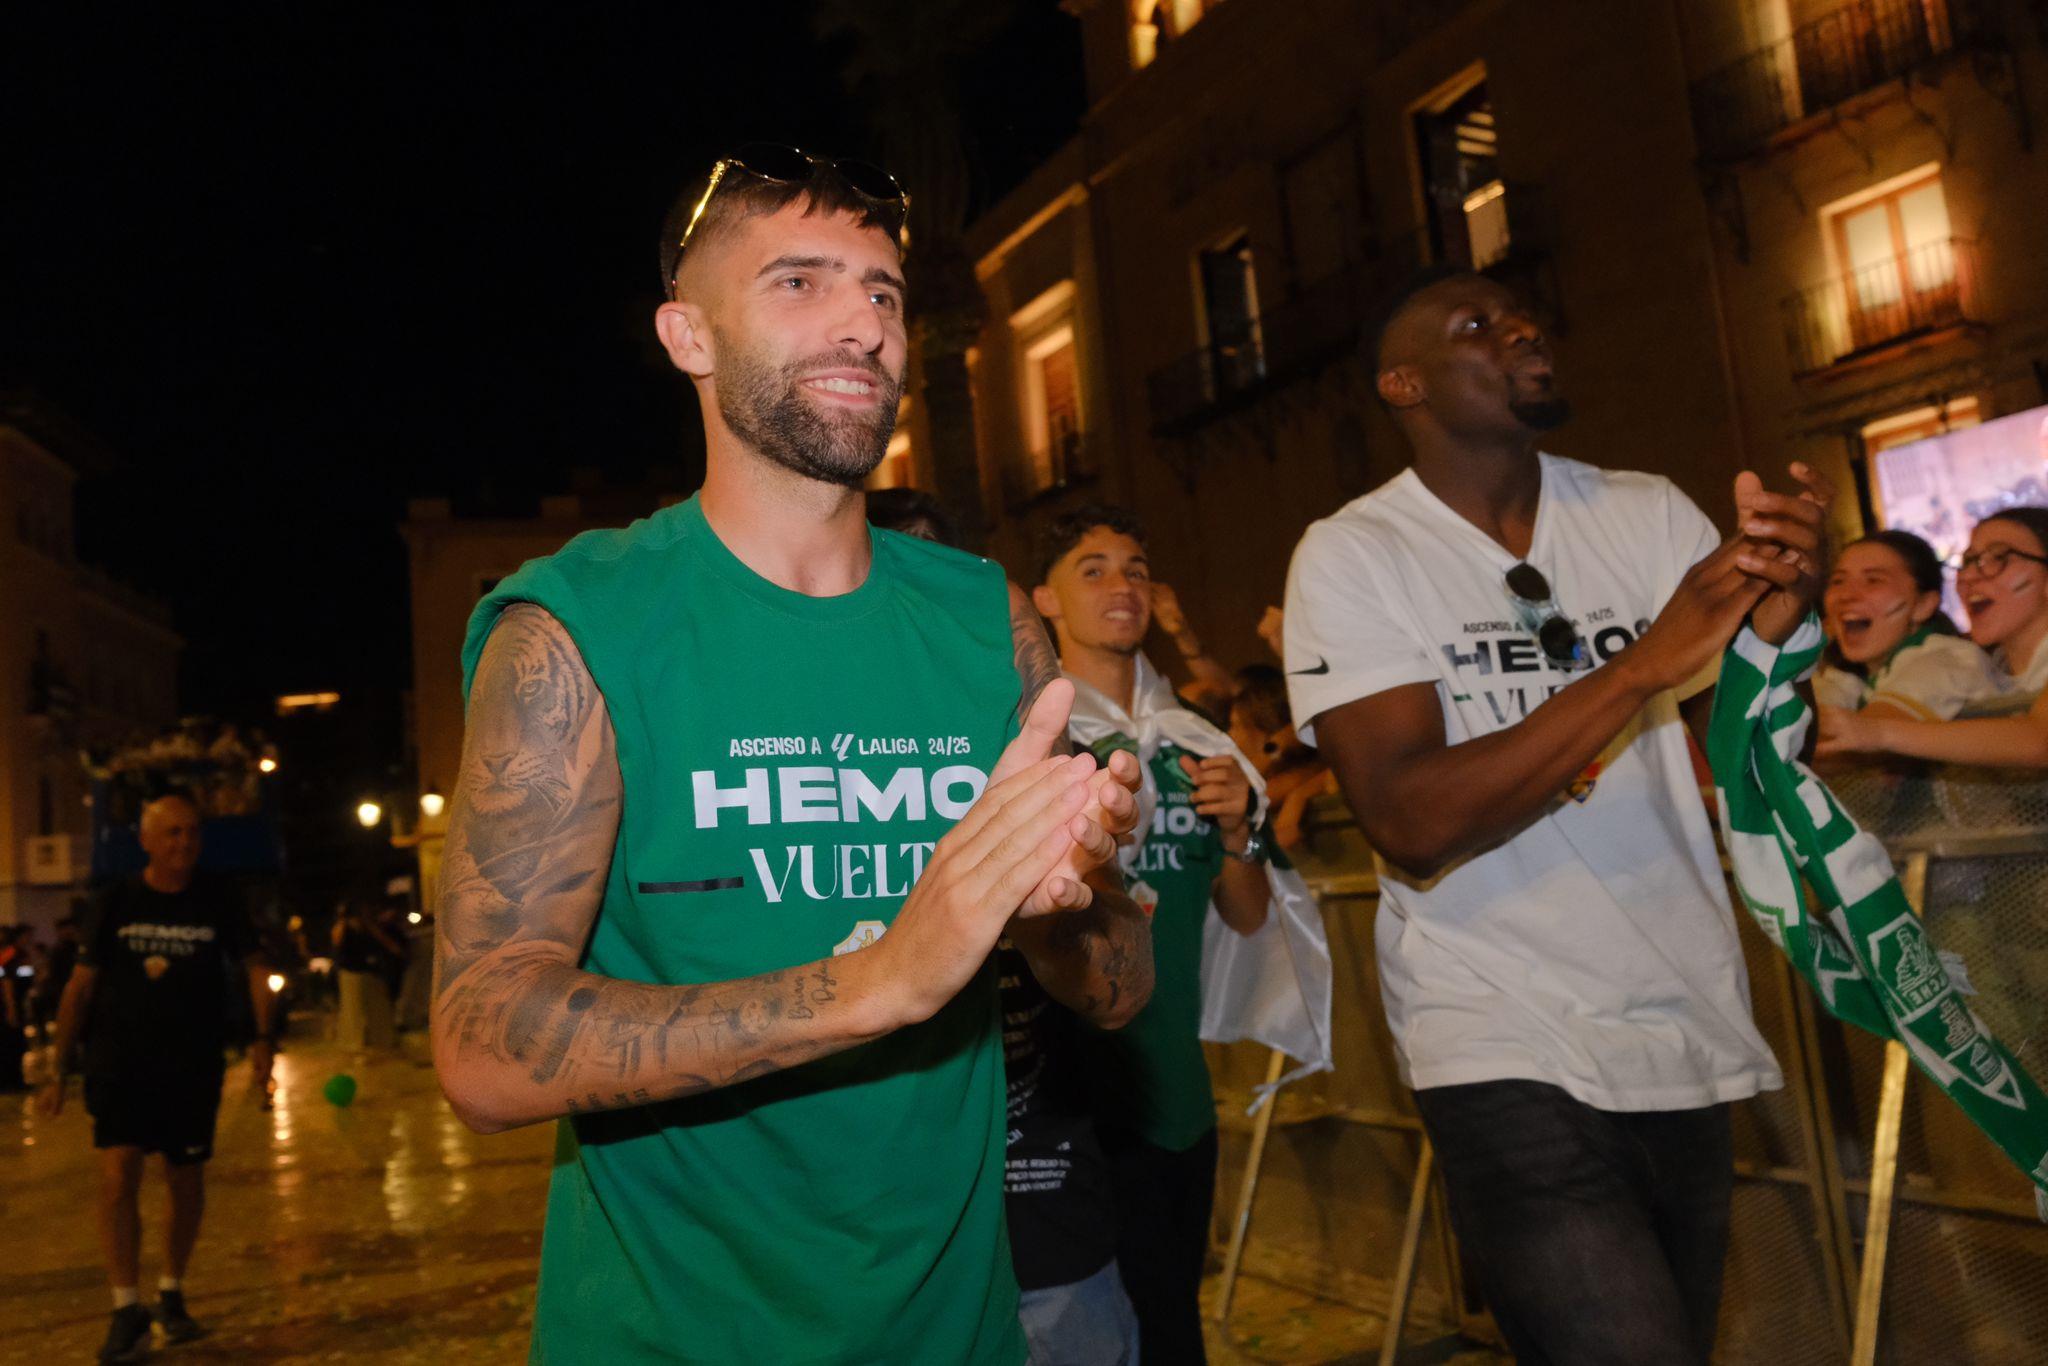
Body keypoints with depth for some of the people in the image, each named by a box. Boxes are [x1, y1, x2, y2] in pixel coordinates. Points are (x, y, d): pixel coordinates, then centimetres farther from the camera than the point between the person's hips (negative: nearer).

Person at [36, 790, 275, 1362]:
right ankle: (127, 1310, -3)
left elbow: (255, 968, 1)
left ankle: (171, 1295, 28)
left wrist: (262, 1040, -12)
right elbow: (80, 986, 3)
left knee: (187, 1185, 9)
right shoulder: (113, 903, -1)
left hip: (194, 1068, 1)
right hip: (120, 1065, -1)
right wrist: (58, 1069, 2)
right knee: (118, 1179, -14)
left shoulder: (218, 902, -1)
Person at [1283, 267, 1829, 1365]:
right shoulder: (1351, 555, -8)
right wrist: (1646, 663, -24)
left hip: (1687, 1031, 5)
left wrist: (1780, 616, -21)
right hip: (1510, 1052, -5)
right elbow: (1412, 824, -19)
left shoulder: (1650, 514, 4)